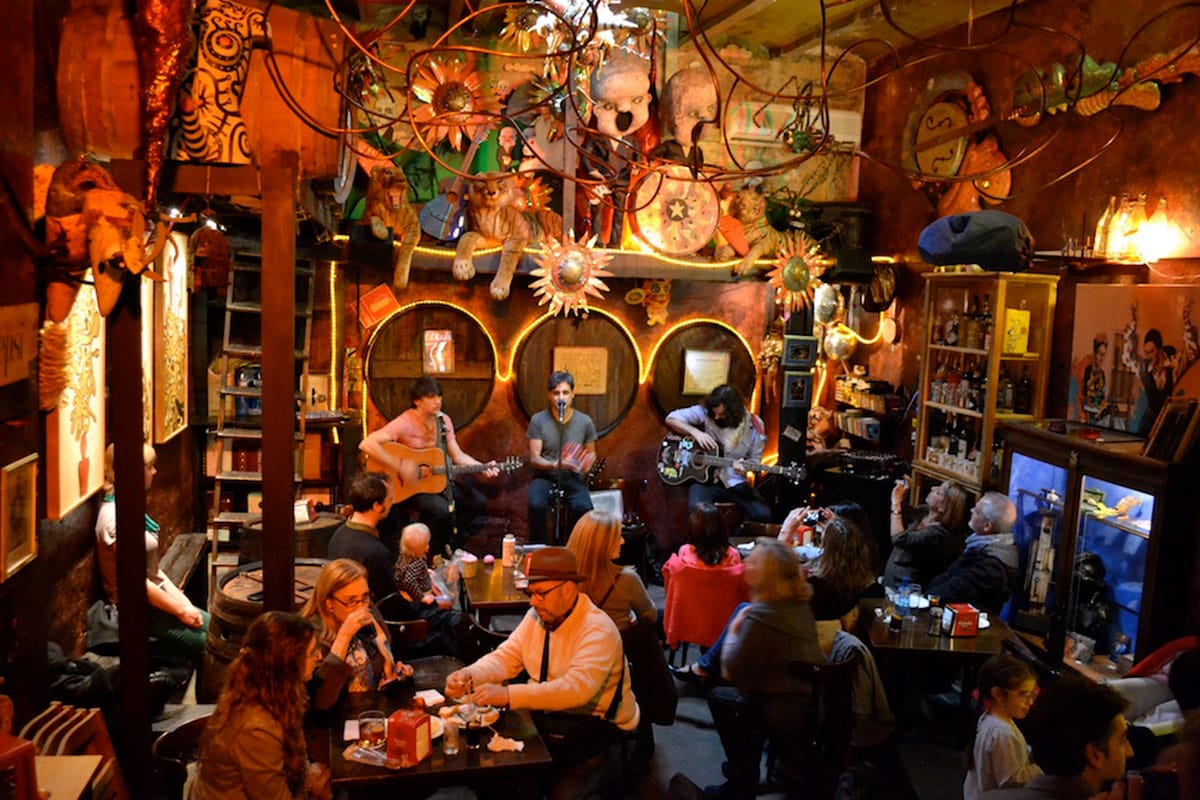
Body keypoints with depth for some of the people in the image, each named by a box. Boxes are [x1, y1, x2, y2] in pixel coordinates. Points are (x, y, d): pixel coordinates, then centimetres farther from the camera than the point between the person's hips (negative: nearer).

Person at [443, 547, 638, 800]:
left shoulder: (598, 630, -22)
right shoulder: (536, 617, 3)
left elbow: (576, 688, -35)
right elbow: (505, 658, 4)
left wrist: (508, 695, -40)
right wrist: (469, 676, -18)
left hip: (594, 733, -7)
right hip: (545, 722, 7)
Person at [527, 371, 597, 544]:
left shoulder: (585, 421, -2)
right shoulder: (538, 420, -6)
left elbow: (591, 453, 12)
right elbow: (534, 459, -8)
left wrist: (586, 465, -13)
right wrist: (555, 464, -28)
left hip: (573, 478, 1)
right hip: (545, 476, -1)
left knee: (584, 508, -29)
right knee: (536, 505, -32)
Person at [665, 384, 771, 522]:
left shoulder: (754, 426, -5)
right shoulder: (705, 412, -8)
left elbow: (754, 459, 5)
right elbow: (671, 419, -7)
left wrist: (744, 466, -19)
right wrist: (695, 432, -22)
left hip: (735, 482, 2)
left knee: (763, 515, -21)